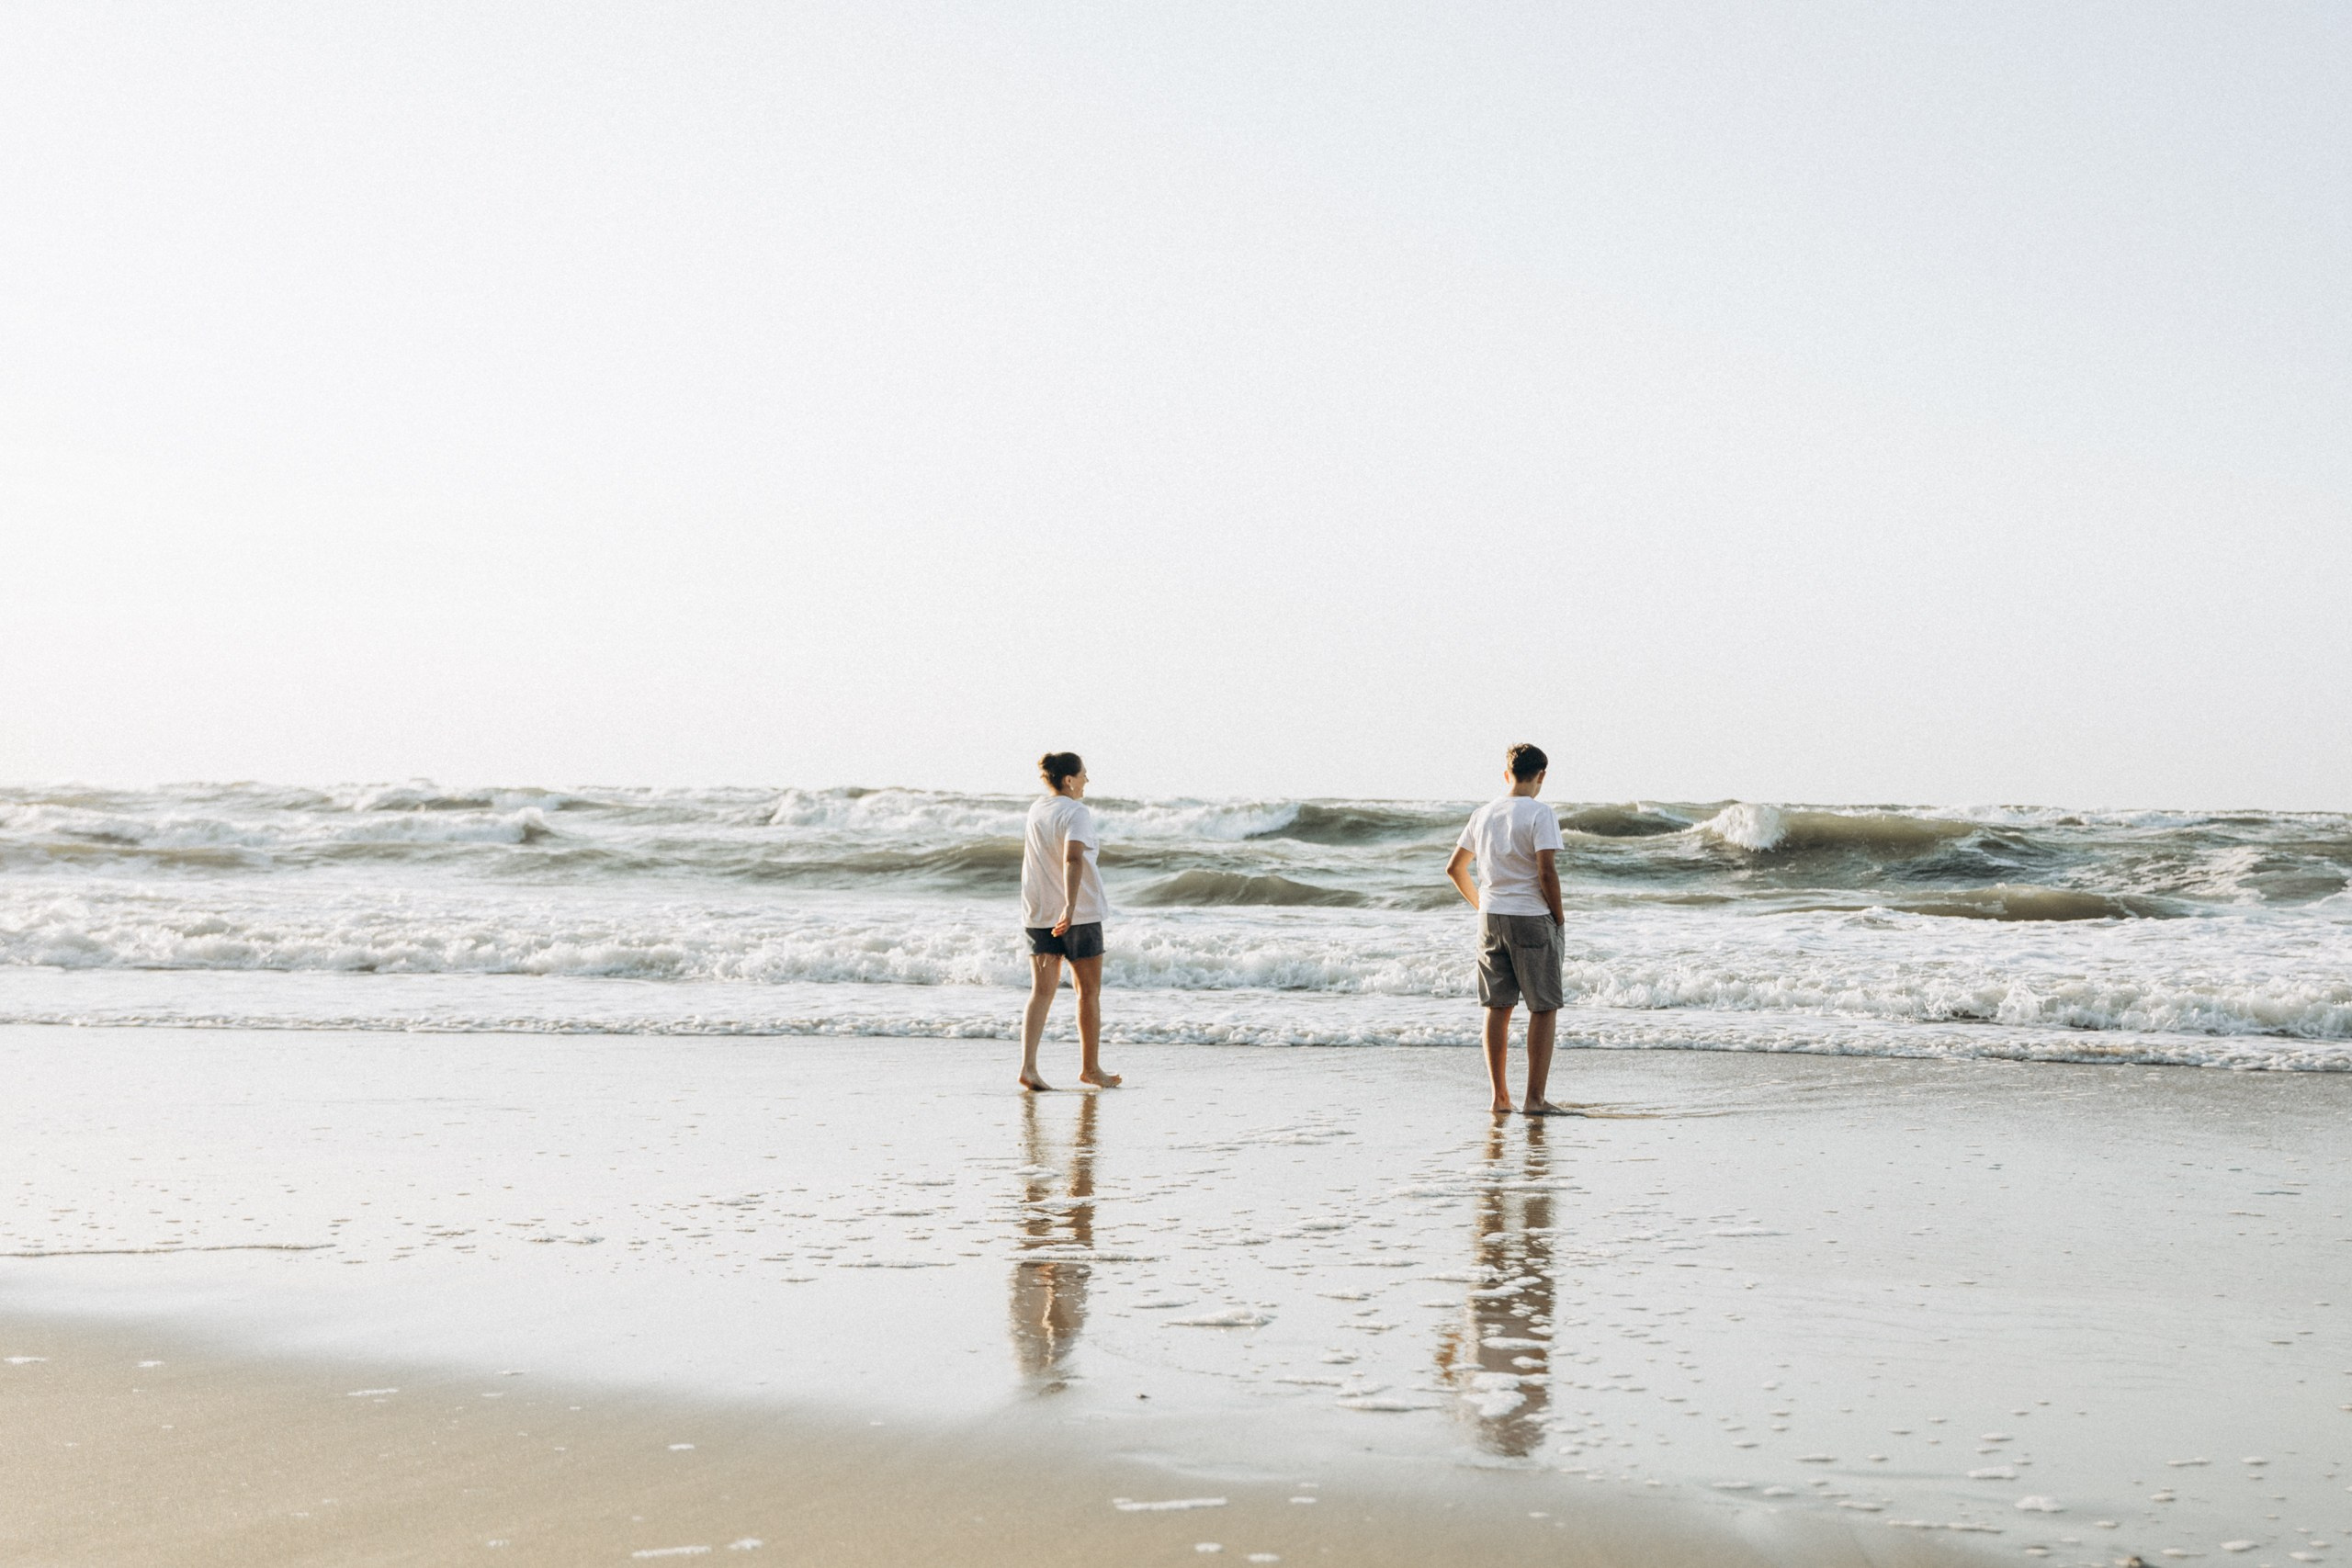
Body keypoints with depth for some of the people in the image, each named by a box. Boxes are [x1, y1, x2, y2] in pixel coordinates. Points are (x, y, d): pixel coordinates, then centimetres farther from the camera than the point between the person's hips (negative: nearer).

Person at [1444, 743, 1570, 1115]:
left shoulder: (1484, 814, 9)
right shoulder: (1539, 813, -9)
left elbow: (1454, 868, 15)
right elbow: (1546, 871, -17)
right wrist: (1558, 917, -5)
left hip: (1491, 918, 6)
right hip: (1531, 918, -6)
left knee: (1497, 1008, 9)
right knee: (1544, 1008, 1)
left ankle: (1500, 1097, 10)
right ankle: (1535, 1098, -4)